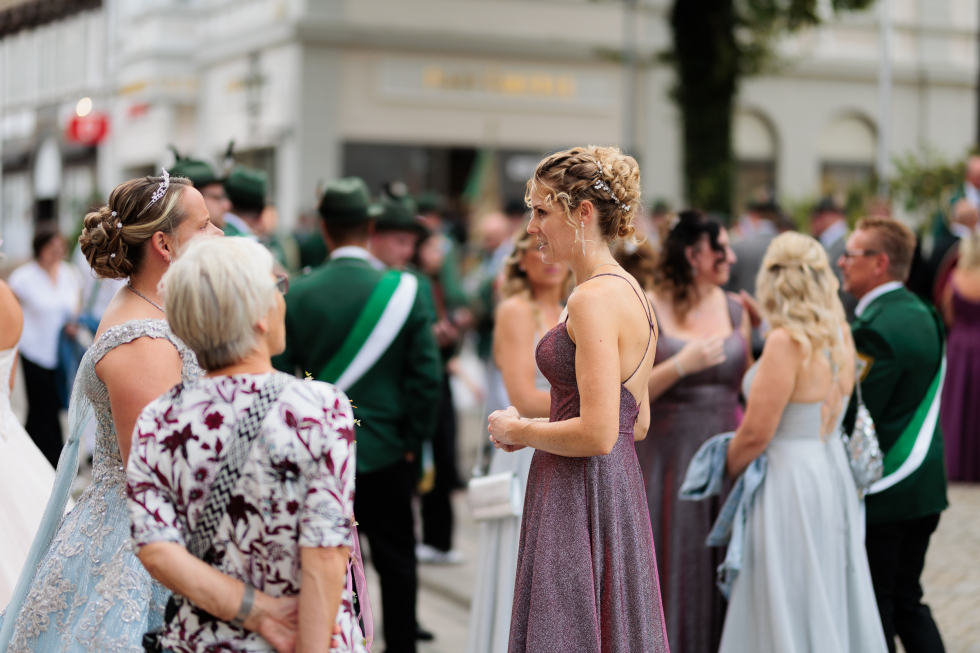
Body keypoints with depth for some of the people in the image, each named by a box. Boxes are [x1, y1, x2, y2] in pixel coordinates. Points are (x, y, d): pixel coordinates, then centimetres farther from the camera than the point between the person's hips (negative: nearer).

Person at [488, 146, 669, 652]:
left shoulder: (594, 299, -17)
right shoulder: (630, 292, 12)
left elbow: (598, 434, -22)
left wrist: (518, 431, -7)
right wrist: (533, 430, 13)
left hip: (581, 499, -10)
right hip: (620, 488, 10)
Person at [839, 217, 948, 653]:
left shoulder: (875, 329, -20)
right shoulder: (923, 315, 9)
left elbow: (853, 416, -22)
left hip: (880, 491, -9)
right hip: (924, 486, 9)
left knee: (872, 613, 1)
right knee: (907, 601, 17)